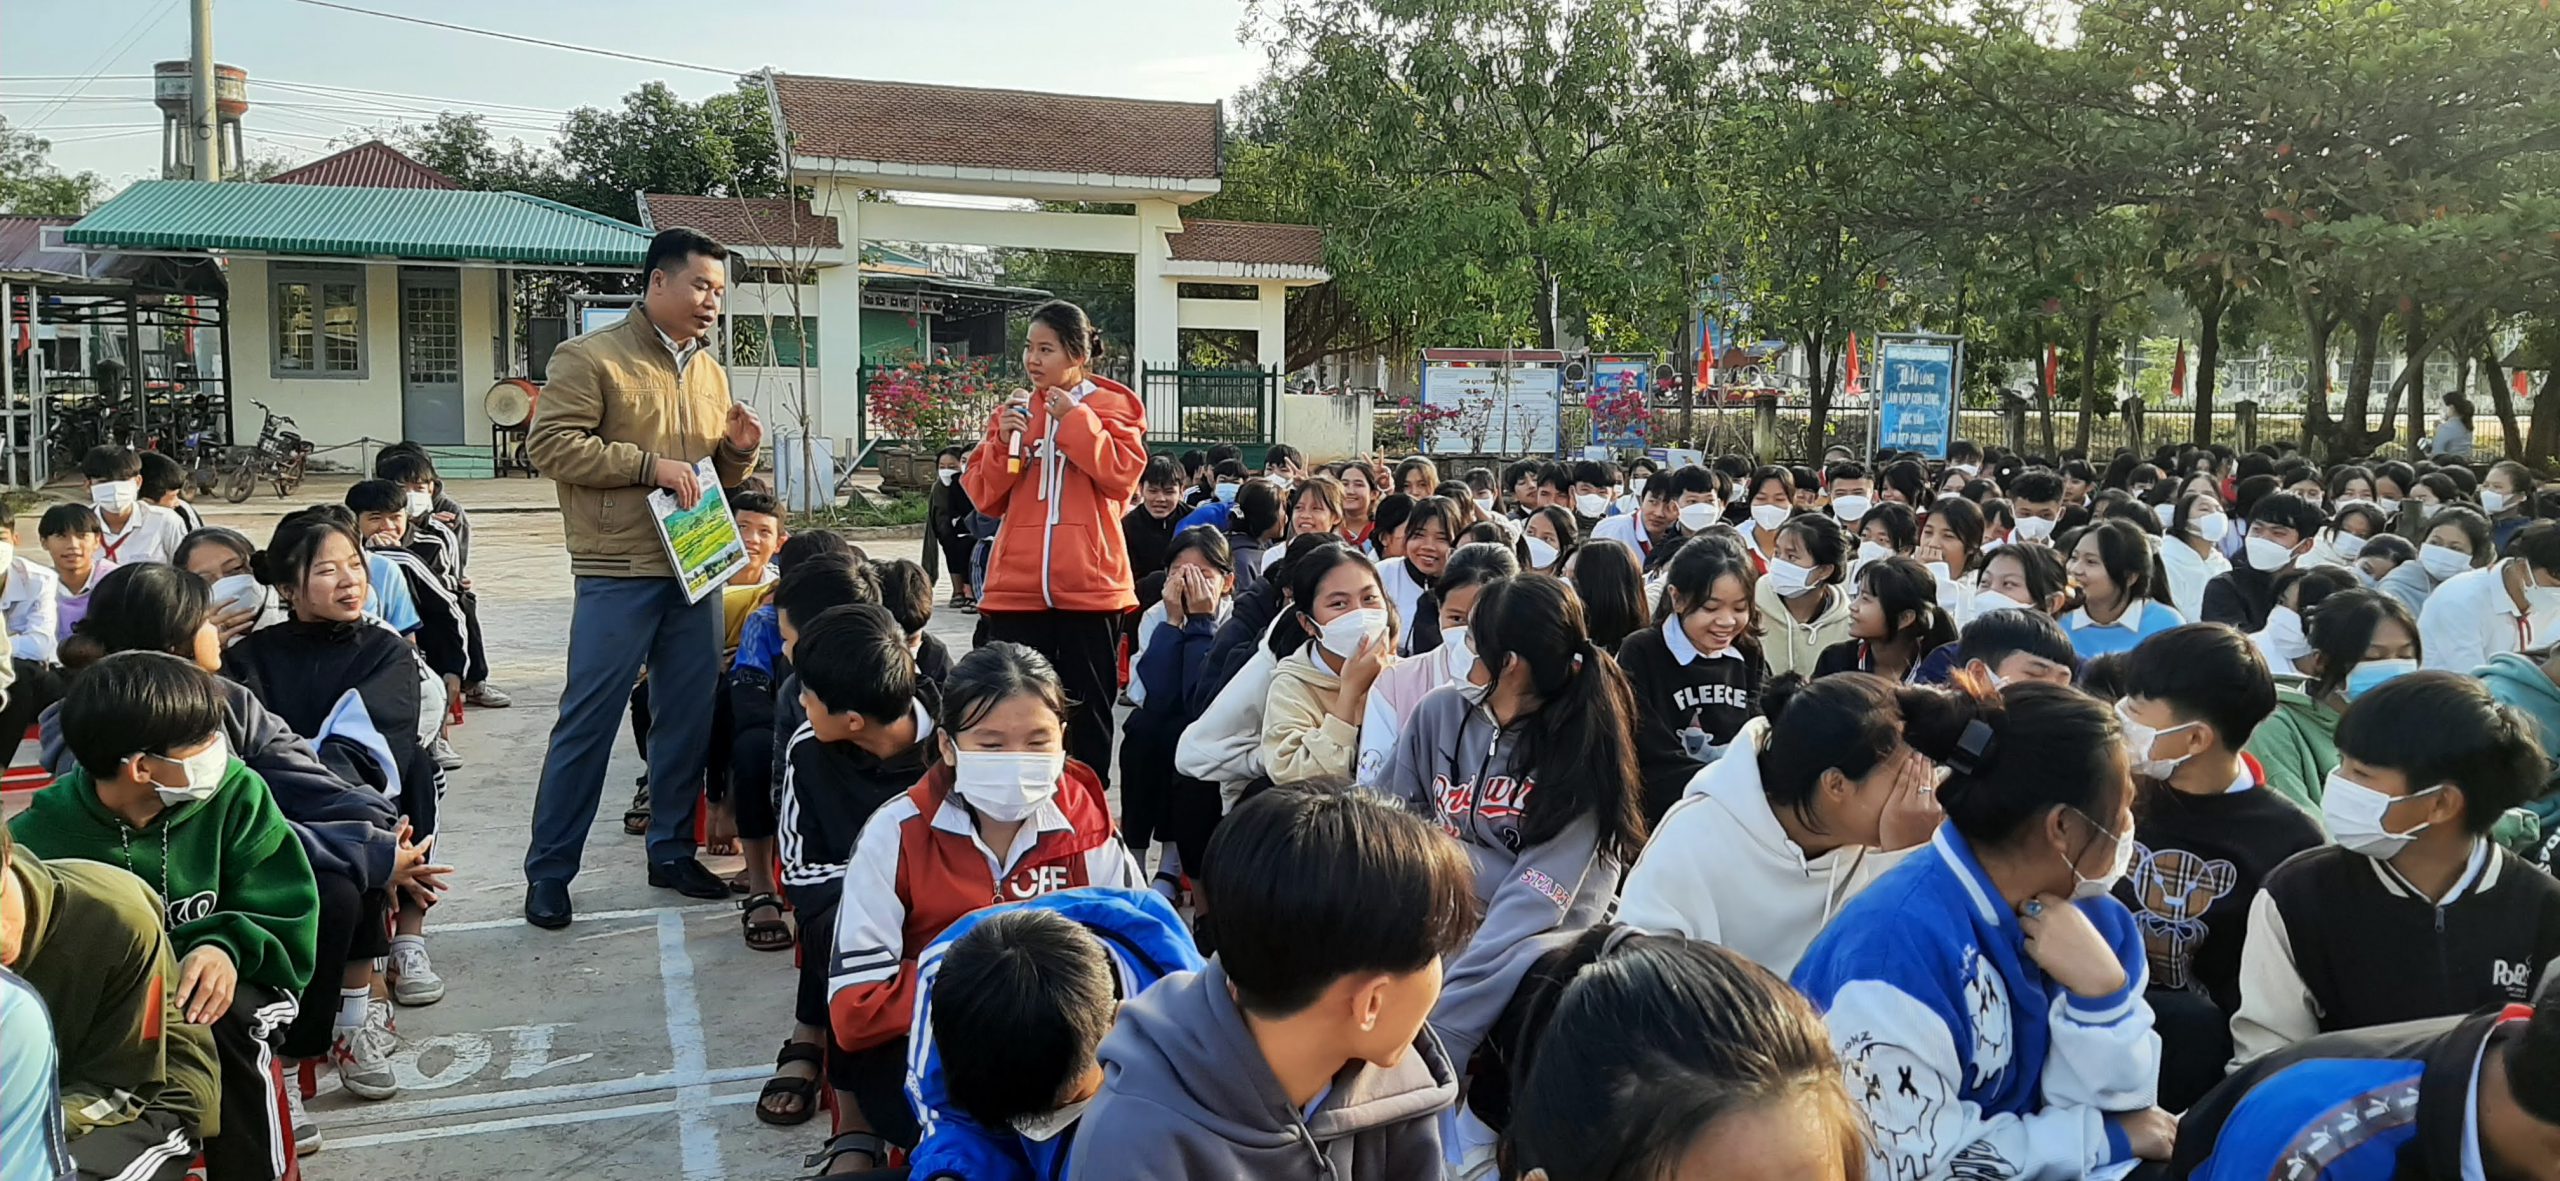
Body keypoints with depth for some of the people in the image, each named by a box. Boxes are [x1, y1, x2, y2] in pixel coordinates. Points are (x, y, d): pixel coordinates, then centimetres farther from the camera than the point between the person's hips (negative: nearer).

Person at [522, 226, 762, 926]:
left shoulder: (709, 369, 16)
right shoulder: (592, 357, -4)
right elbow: (549, 444, -13)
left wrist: (739, 450, 0)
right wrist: (648, 462, -18)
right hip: (618, 573, -6)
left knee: (690, 718, 10)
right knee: (588, 722, -1)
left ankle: (671, 851, 24)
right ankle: (548, 870, 10)